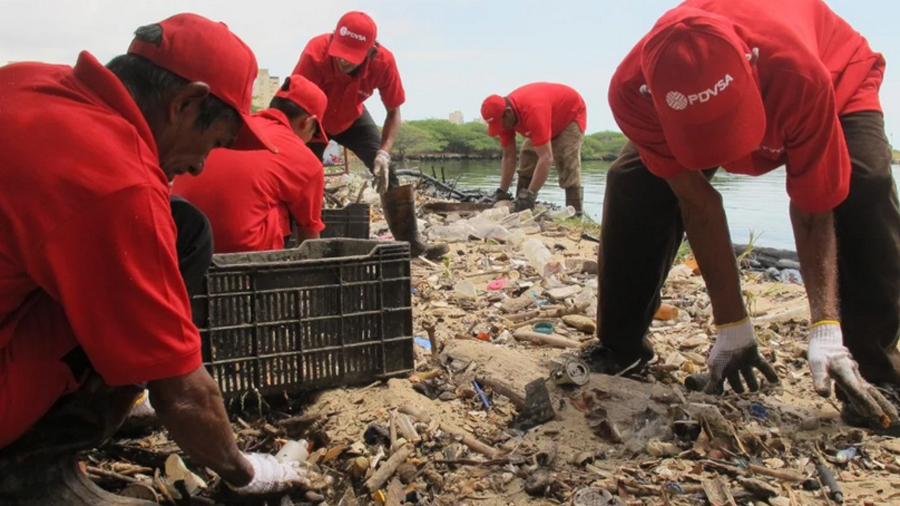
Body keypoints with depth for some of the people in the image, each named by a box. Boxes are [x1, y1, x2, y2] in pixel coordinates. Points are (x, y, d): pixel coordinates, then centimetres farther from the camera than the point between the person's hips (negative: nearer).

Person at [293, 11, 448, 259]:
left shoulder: (383, 61, -32)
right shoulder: (315, 54, -39)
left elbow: (393, 111, -18)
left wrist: (384, 152, -33)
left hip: (352, 117, 1)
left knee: (385, 169, -11)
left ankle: (410, 242, -8)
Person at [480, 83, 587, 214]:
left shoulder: (532, 111, -44)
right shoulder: (503, 116, -19)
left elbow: (546, 158, -46)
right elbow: (508, 157, -11)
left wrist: (530, 194, -47)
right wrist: (502, 191, -17)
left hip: (572, 113, -8)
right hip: (552, 120, 8)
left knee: (569, 168, -21)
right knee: (527, 159, 1)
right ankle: (521, 209, 5)